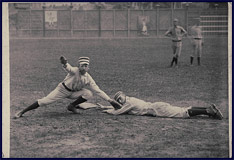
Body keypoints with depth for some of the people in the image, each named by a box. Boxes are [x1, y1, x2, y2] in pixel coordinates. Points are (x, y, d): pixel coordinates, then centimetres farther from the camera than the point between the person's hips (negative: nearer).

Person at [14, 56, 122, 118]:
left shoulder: (88, 79, -12)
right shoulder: (75, 71, -25)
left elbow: (98, 91, -11)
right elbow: (68, 68, -48)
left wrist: (110, 101, -17)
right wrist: (65, 64, -74)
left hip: (73, 93, 4)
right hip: (62, 89, -4)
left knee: (88, 93, -18)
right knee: (44, 101, -14)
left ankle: (72, 106, 1)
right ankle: (22, 112, -7)